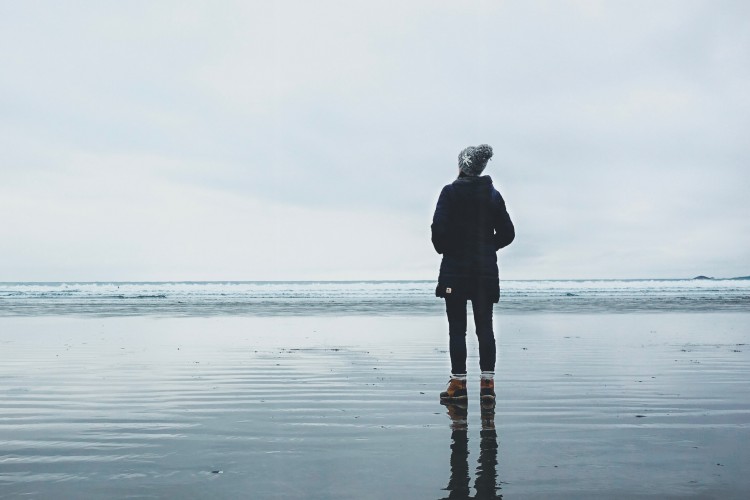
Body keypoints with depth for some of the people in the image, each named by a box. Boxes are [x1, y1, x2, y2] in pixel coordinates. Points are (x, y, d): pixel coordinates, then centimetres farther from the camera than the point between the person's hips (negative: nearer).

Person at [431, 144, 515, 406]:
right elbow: (507, 232, 6)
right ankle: (487, 384, 7)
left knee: (457, 328, 2)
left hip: (455, 268, -3)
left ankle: (458, 384, 5)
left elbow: (439, 227, -16)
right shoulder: (492, 194, 6)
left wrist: (444, 249, 2)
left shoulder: (450, 192, -6)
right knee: (485, 327, 6)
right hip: (486, 271, 4)